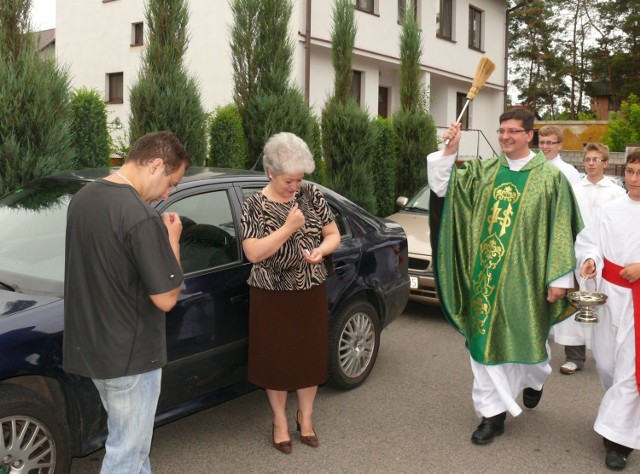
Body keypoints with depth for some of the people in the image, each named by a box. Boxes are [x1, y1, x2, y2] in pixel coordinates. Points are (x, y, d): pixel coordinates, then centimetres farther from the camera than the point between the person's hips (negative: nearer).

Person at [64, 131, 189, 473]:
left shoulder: (83, 198, 3)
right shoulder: (141, 216, -25)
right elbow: (166, 298, -21)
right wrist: (172, 239, -9)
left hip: (90, 344, 9)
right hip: (129, 354, -9)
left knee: (129, 437, 26)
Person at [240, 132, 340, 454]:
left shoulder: (311, 195, -2)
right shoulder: (255, 206, -11)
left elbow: (333, 235, 5)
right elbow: (253, 254, -20)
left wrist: (321, 249, -17)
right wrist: (289, 227, -26)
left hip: (311, 293, 3)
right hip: (272, 297, -3)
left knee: (311, 356, 13)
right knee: (277, 359, 9)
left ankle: (305, 416, 34)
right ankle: (280, 421, 29)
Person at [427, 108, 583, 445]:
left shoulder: (549, 177, -4)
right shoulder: (483, 171, 5)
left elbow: (561, 230, -5)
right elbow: (442, 188, 1)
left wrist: (560, 277, -8)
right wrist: (449, 150, -11)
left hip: (525, 275, -2)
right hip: (486, 274, 3)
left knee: (526, 337, 11)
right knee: (486, 339, 4)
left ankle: (534, 377, 46)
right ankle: (493, 412, 16)